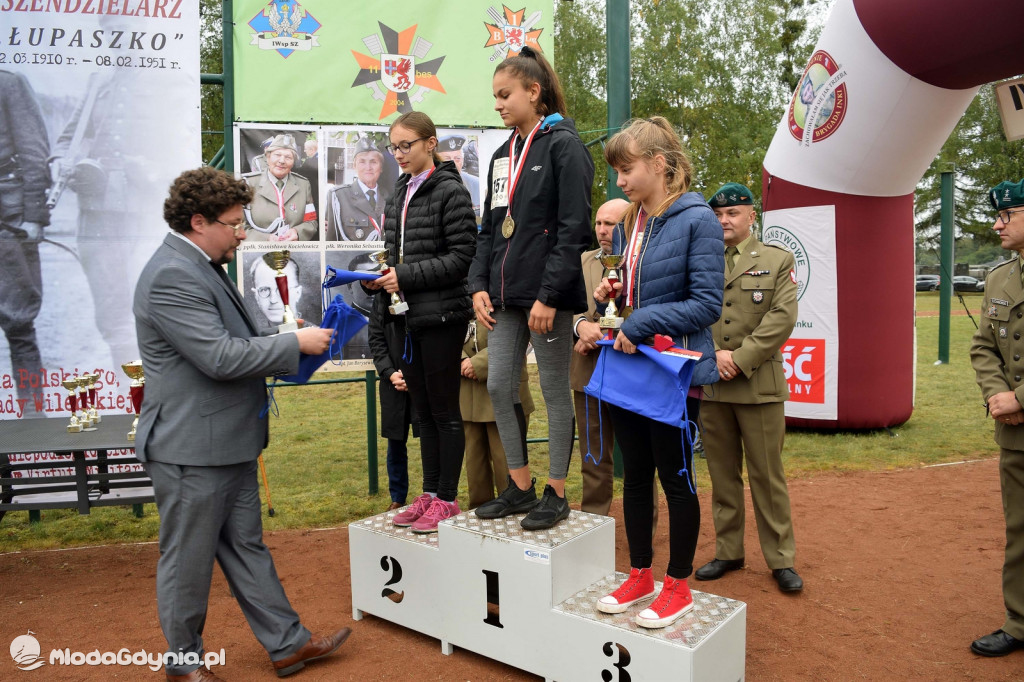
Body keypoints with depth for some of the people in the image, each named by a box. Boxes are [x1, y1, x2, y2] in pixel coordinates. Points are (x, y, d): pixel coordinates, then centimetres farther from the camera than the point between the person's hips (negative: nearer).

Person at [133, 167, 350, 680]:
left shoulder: (202, 268, 13)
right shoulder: (172, 277, -20)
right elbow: (220, 357, -26)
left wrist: (281, 345, 10)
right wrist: (296, 343, -18)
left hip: (229, 444, 10)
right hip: (191, 449, -10)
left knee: (247, 550, 17)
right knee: (188, 561, 8)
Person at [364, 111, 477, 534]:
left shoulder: (450, 190, -9)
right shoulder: (401, 193, 14)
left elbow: (462, 256, -14)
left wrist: (406, 277, -17)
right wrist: (380, 276, 1)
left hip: (441, 315, -8)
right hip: (408, 315, 8)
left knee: (444, 410, 2)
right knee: (422, 410, 14)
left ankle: (446, 499, 14)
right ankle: (429, 494, 25)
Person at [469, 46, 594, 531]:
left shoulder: (563, 146, -6)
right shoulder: (502, 157, 17)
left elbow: (574, 228, -14)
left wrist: (549, 295, -19)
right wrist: (479, 285, 5)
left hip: (547, 294, -7)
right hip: (506, 294, 8)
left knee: (555, 390, 3)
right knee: (499, 386, 7)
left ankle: (556, 493, 16)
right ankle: (520, 486, 22)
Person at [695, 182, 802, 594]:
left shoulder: (778, 261, 5)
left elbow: (782, 317, -6)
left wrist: (740, 359, -14)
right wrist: (712, 356, -11)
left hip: (759, 386, -2)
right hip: (709, 387, 3)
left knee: (767, 476, 4)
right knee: (722, 476, 11)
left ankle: (781, 560, 17)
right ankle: (728, 553, 23)